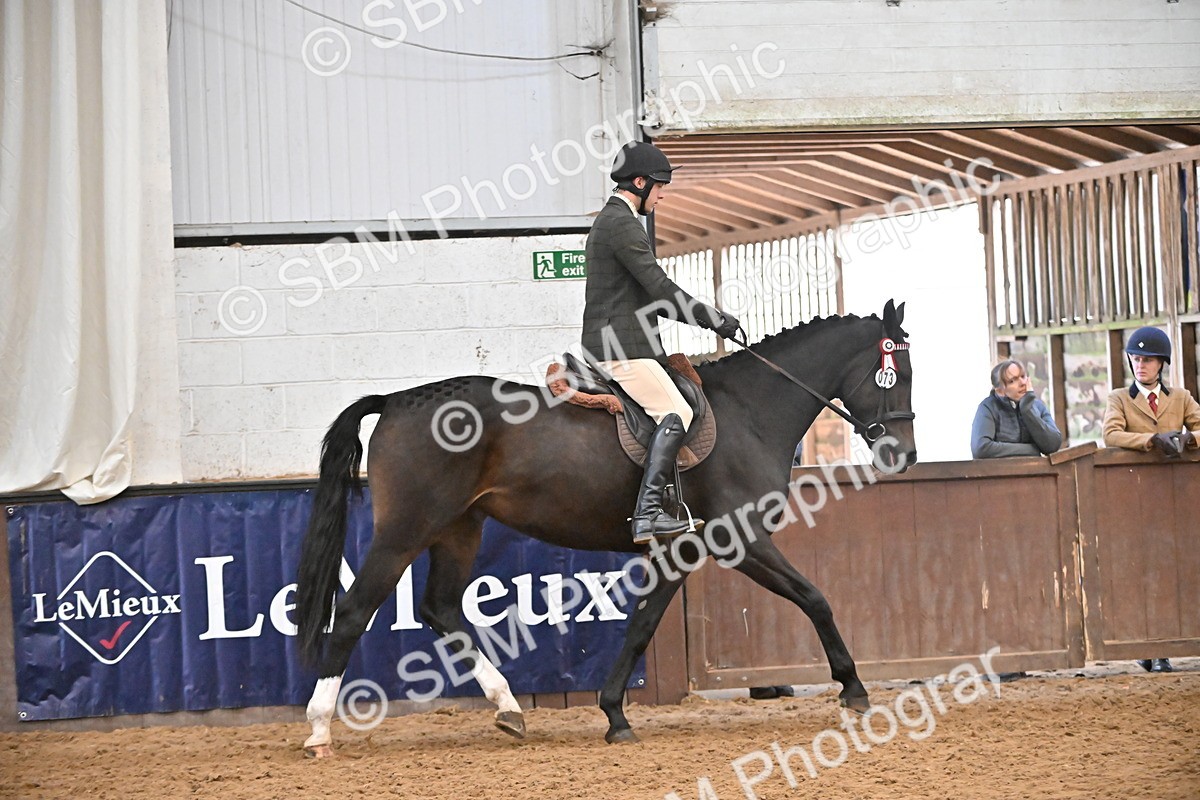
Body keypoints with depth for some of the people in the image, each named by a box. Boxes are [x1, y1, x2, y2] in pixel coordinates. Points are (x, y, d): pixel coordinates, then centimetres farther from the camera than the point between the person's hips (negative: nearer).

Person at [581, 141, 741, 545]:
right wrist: (717, 320, -13)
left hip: (613, 342, 11)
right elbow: (660, 288, -17)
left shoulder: (612, 220, 23)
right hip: (621, 347, -11)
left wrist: (706, 316, 20)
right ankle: (647, 512, -28)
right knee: (676, 414, -19)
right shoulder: (621, 223, -12)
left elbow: (648, 292, 27)